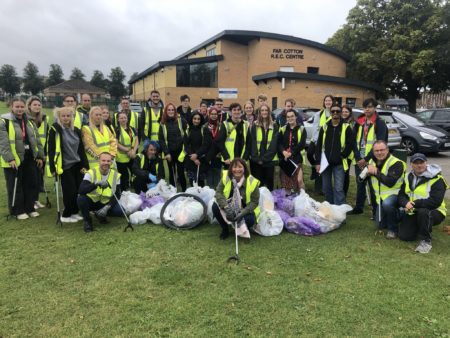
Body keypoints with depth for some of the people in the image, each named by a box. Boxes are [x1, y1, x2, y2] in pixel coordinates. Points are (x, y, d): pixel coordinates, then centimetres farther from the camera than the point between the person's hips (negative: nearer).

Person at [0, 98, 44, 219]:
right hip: (14, 159, -6)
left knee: (30, 184, 11)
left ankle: (29, 208, 23)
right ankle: (18, 211, 14)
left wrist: (39, 155, 10)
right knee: (15, 186, 3)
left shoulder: (29, 122, 12)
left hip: (29, 158, 6)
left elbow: (35, 140, 16)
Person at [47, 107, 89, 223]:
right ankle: (66, 215, 11)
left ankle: (74, 212, 21)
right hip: (65, 166, -6)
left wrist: (84, 165, 6)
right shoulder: (55, 130, -8)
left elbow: (81, 149, 12)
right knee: (70, 191, -4)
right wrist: (53, 167, -17)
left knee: (79, 190, 5)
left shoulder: (76, 130, 10)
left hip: (77, 165, 6)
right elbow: (51, 150, -12)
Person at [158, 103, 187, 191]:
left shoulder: (181, 121, -1)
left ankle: (184, 191, 12)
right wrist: (166, 152, -8)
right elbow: (161, 140, 0)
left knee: (181, 172, 1)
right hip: (169, 152, 2)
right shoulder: (163, 124, 3)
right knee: (172, 173, 10)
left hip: (180, 151, -2)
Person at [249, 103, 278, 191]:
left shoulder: (274, 126, 4)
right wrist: (257, 158, -11)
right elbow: (253, 143, 1)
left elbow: (274, 143, -3)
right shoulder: (255, 126, 6)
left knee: (269, 182, 8)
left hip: (270, 159, 0)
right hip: (256, 160, 0)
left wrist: (265, 158, -11)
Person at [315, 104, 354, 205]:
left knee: (339, 189, -6)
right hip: (325, 163, 3)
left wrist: (343, 155, -9)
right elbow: (319, 145, 4)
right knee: (326, 188, 12)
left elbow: (350, 144, -2)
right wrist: (318, 162, -1)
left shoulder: (346, 127, 0)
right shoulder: (324, 127, 6)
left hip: (339, 163, -3)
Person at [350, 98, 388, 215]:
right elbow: (354, 141, 7)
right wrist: (358, 158, -5)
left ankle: (376, 210, 11)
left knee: (373, 186, 0)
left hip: (372, 161, -5)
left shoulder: (380, 123, -4)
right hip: (359, 161, 5)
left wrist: (366, 159, -15)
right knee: (360, 184, 14)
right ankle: (358, 207, 27)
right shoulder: (359, 123, 11)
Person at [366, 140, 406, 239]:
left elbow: (390, 182, -31)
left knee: (387, 203, -41)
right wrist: (367, 172, -13)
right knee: (380, 225, 9)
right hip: (380, 196, 7)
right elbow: (361, 179, 7)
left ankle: (393, 229, -18)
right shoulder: (372, 162, 3)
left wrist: (376, 172, -30)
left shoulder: (396, 163, -19)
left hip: (395, 193, -7)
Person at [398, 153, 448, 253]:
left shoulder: (437, 179, -14)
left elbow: (435, 201, -24)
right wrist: (406, 203, -20)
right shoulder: (409, 177, 6)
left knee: (423, 212, -41)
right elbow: (401, 195, 4)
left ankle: (426, 241, -19)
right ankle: (420, 228, 25)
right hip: (413, 212, 5)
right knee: (404, 236, -8)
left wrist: (414, 203, -26)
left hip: (433, 211, -5)